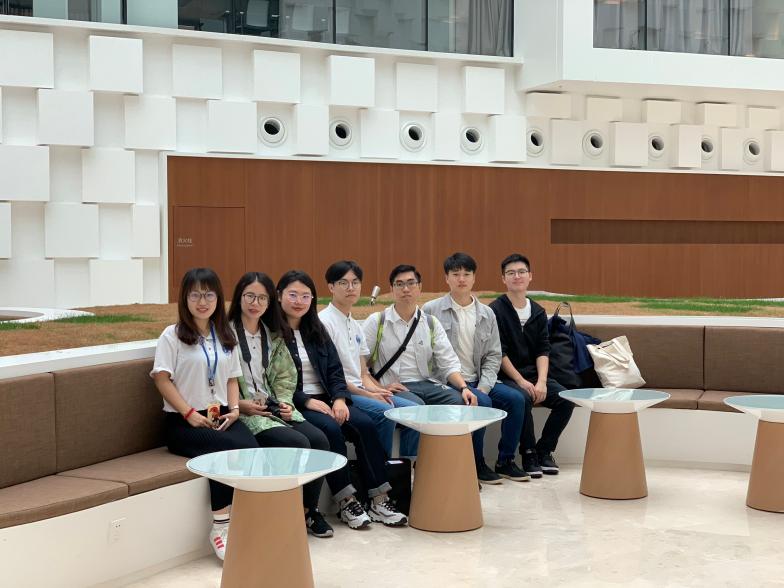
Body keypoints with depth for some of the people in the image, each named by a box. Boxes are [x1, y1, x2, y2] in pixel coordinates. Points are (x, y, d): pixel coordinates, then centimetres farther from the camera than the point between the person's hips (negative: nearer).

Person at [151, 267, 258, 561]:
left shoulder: (225, 337, 19)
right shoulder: (173, 335, 2)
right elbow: (162, 379, -5)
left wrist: (234, 408, 1)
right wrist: (190, 413, -14)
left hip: (221, 415, 4)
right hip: (182, 421, -4)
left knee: (253, 447, -29)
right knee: (230, 448, -33)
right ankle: (220, 526, -24)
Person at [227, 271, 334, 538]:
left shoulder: (273, 336, 16)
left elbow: (285, 376, 16)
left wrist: (284, 401, -1)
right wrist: (239, 404, -17)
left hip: (274, 408, 6)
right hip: (242, 411, -6)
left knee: (319, 439, -18)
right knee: (298, 443, -26)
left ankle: (310, 509, -2)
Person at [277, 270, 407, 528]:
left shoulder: (317, 330, 18)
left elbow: (335, 370, 11)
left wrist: (339, 398, -7)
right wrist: (307, 401, -17)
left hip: (327, 399, 6)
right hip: (295, 404, -6)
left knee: (365, 425, -20)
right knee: (330, 429, -32)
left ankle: (379, 500, -20)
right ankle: (346, 503, -24)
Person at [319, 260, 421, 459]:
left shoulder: (355, 326, 20)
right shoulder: (324, 321, -7)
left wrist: (376, 390, -5)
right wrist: (368, 395, -14)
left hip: (359, 390, 8)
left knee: (413, 409, -7)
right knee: (384, 412, -30)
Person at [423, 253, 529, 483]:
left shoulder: (486, 314, 12)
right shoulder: (431, 310, -2)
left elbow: (493, 355, 10)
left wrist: (483, 386, -7)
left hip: (478, 381, 5)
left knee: (516, 399, -15)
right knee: (481, 403, -29)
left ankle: (505, 461, 0)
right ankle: (476, 464, -11)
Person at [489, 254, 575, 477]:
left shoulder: (538, 312, 12)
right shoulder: (496, 310, -5)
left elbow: (543, 350, 5)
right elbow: (498, 353, -10)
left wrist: (541, 382, -11)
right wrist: (521, 381, -18)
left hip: (533, 374, 5)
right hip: (506, 376, -5)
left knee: (565, 399, -18)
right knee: (522, 398, -35)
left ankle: (544, 450, -2)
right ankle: (528, 453, -16)